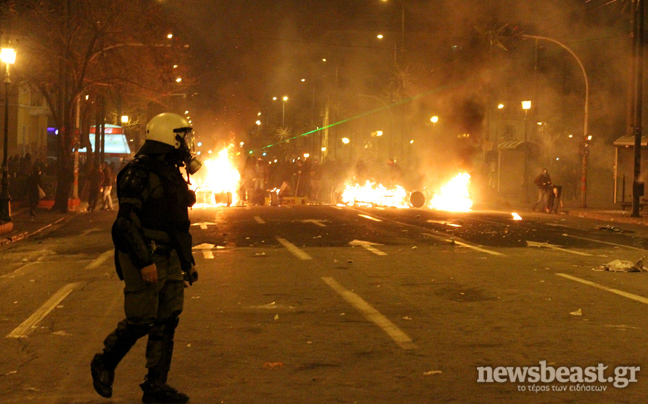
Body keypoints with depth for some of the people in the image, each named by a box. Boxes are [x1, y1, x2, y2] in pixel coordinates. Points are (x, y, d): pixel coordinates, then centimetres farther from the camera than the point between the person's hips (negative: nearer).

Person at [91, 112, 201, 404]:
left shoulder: (173, 175, 15)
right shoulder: (140, 173, -14)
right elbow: (127, 222, -20)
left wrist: (187, 261, 22)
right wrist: (145, 261, -25)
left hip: (169, 259, 9)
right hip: (144, 260, -9)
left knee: (167, 322, 7)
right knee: (141, 322, -5)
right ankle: (104, 364, 19)